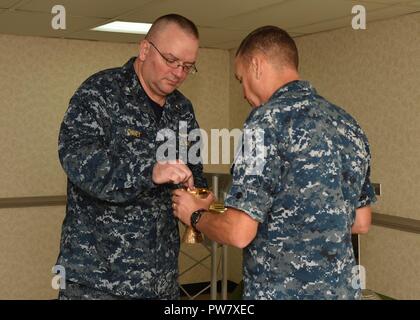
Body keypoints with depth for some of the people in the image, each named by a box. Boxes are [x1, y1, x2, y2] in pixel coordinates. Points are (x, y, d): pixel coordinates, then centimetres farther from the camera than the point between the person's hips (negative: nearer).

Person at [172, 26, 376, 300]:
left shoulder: (269, 120, -16)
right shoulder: (348, 124, 6)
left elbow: (239, 232, -20)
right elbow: (361, 221, 13)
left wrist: (195, 215, -1)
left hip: (281, 291, -7)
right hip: (343, 288, 7)